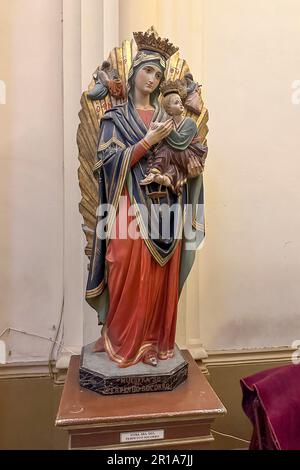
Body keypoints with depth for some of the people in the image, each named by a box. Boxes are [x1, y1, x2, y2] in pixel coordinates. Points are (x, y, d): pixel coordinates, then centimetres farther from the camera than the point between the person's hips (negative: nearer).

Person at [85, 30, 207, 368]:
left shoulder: (165, 116, 17)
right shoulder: (116, 117, 6)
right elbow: (110, 161, -7)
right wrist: (149, 141, -12)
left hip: (165, 207, 4)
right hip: (132, 206, -3)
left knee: (161, 278, 5)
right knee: (131, 277, -4)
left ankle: (155, 340, 20)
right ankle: (123, 342, 14)